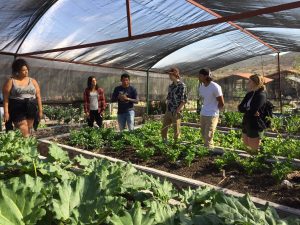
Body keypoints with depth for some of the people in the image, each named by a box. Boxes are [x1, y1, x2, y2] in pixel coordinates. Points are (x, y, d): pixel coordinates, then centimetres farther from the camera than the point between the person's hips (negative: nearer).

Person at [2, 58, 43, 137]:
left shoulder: (33, 81, 10)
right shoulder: (11, 81, 1)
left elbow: (38, 96, 10)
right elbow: (6, 98, -2)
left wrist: (40, 110, 5)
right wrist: (6, 112, -9)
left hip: (31, 110, 3)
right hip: (17, 110, -3)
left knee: (28, 131, 8)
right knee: (23, 132, -9)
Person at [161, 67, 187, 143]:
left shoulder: (182, 85, -9)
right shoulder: (170, 85, 12)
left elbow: (184, 100, -12)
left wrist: (177, 111, -17)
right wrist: (166, 110, 13)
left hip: (176, 113, -7)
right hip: (168, 111, 7)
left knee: (176, 130, 5)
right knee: (163, 130, 10)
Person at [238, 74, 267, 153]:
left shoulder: (261, 95, -17)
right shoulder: (249, 94, 8)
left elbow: (252, 111, -26)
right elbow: (240, 107, 0)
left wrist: (244, 109, -7)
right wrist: (248, 110, -18)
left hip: (255, 127, -8)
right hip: (246, 125, 8)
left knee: (254, 151, 3)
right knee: (247, 147, 21)